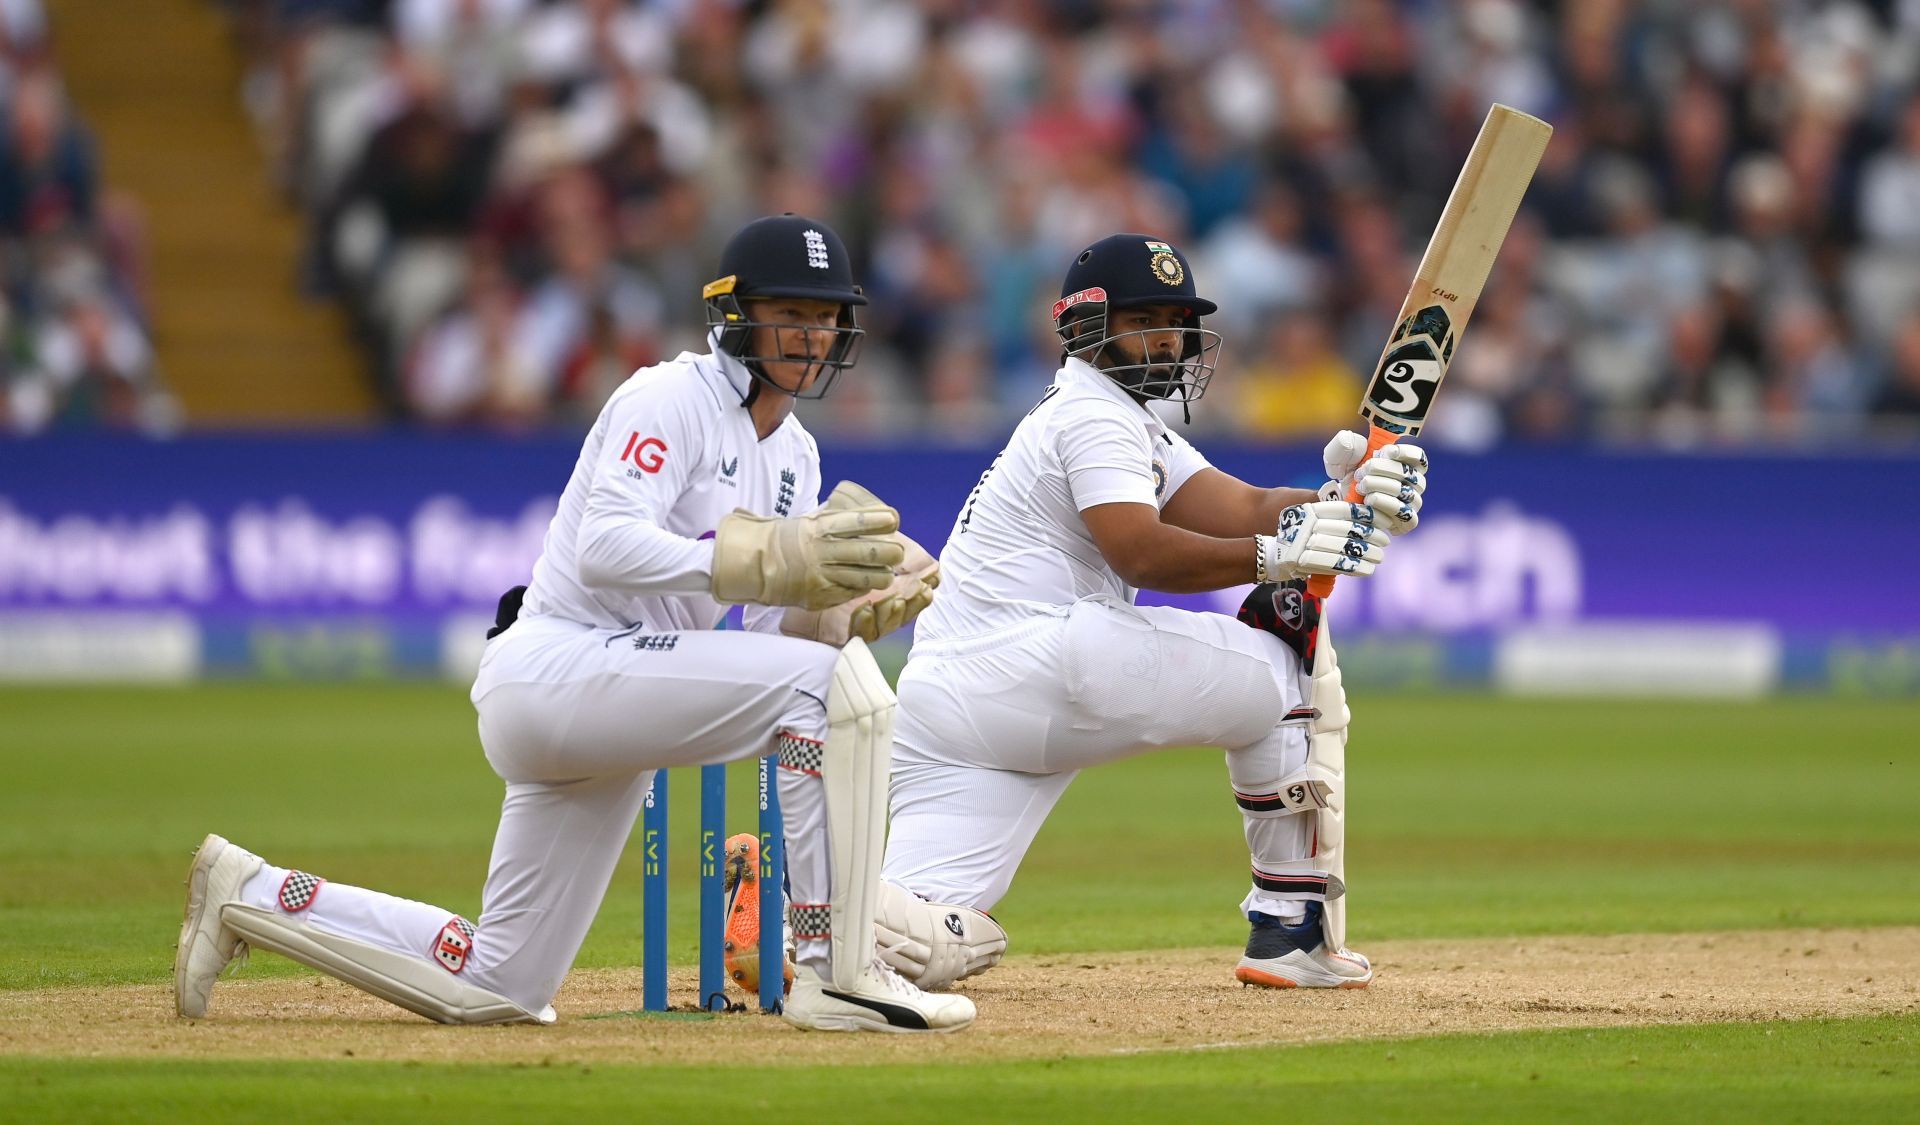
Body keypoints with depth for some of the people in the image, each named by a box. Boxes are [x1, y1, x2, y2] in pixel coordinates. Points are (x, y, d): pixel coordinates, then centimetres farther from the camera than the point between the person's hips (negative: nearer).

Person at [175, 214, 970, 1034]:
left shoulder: (795, 456, 16)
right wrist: (774, 558, -31)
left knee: (495, 988, 11)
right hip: (553, 667, -9)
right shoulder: (674, 398, -10)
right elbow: (605, 548, -24)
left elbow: (772, 630, 10)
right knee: (831, 681, -26)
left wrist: (851, 604, -11)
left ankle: (254, 897, 24)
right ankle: (838, 976, -28)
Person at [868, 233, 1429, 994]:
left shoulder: (1126, 421, 30)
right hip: (1033, 659, -9)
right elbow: (1140, 552, -18)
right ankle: (1293, 929, -3)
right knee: (1284, 653, 2)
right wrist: (1274, 554, -28)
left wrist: (1342, 500, -3)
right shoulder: (1094, 413, -1)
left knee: (927, 948, -4)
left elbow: (1244, 508, 15)